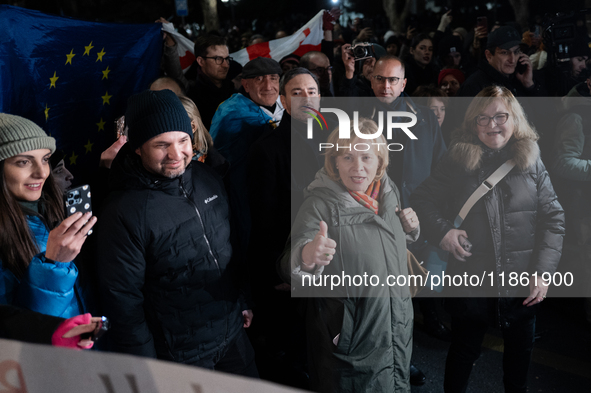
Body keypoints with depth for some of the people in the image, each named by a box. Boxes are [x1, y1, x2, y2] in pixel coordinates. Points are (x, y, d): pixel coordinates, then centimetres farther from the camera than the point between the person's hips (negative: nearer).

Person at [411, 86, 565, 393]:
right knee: (464, 350, 15)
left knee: (520, 349, 20)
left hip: (523, 281, 2)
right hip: (471, 279, -1)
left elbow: (553, 218, -1)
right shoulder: (457, 161, -4)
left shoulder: (531, 162, -1)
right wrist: (442, 231, -13)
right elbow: (422, 199, 4)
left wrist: (543, 271, -8)